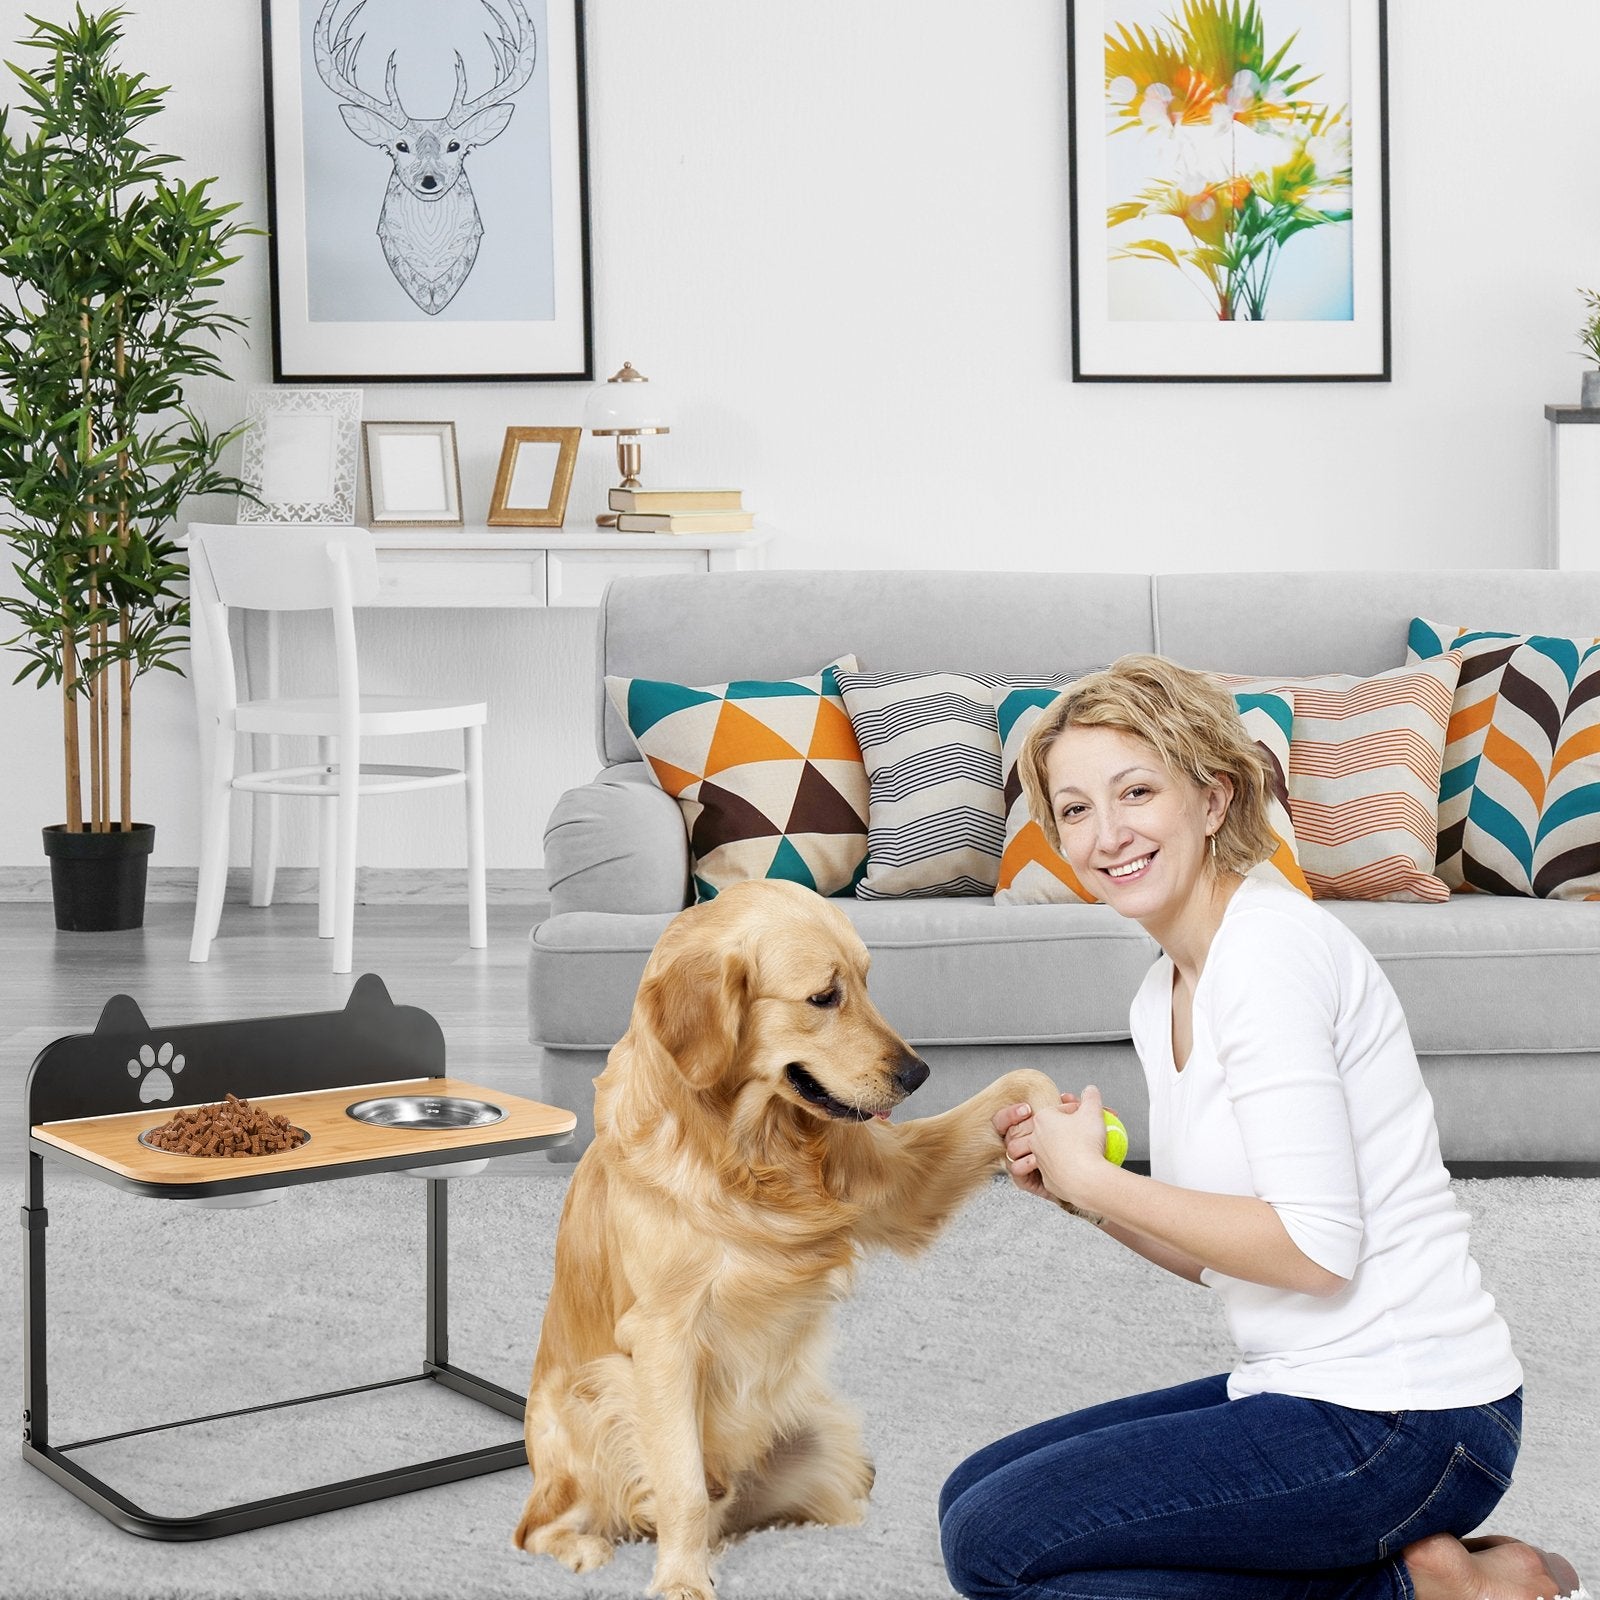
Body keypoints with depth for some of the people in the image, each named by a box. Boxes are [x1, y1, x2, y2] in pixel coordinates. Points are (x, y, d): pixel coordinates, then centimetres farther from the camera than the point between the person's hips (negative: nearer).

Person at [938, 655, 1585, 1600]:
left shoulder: (1267, 948, -17)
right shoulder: (1163, 997, 11)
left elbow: (1315, 1249, -23)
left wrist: (1094, 1177, -13)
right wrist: (1079, 1190, -1)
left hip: (1400, 1420, -10)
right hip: (1314, 1385, 10)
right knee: (976, 1493, 16)